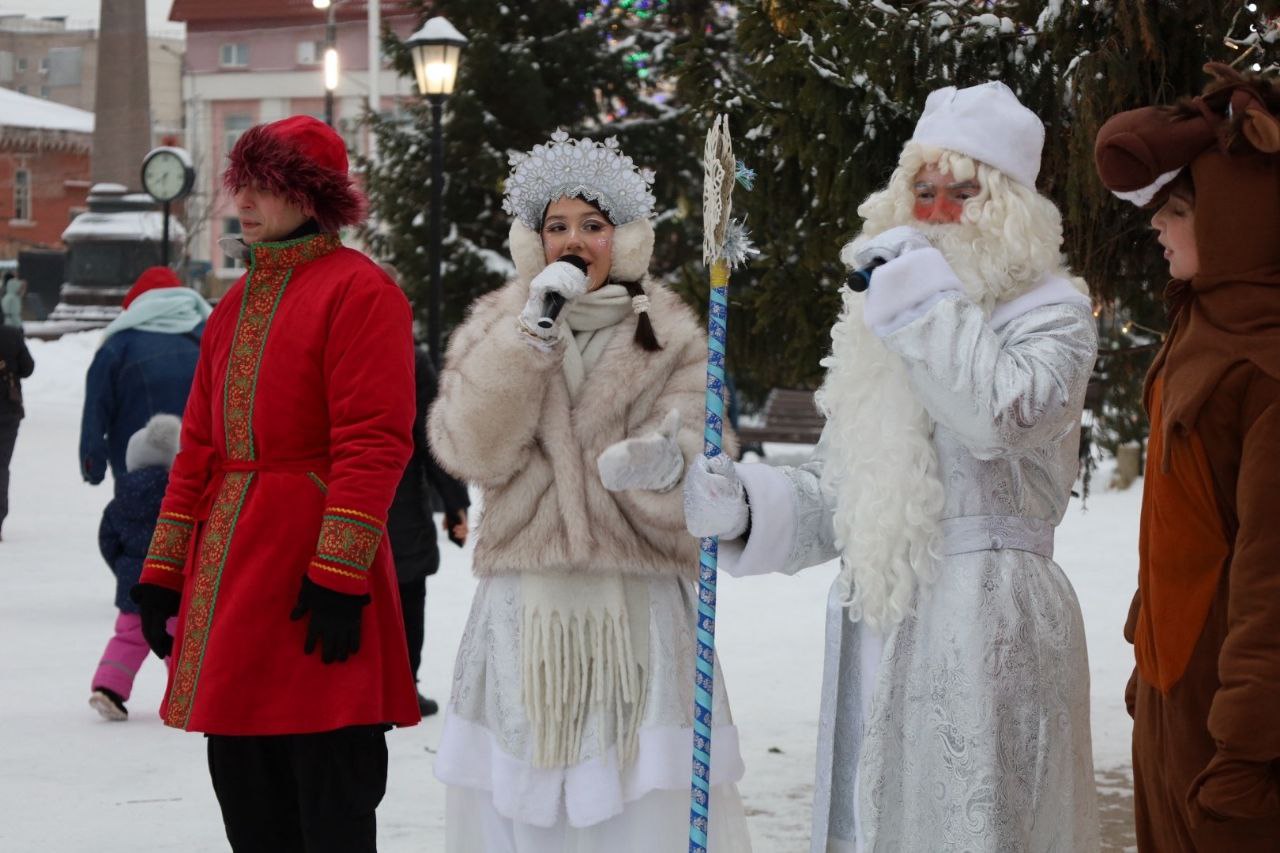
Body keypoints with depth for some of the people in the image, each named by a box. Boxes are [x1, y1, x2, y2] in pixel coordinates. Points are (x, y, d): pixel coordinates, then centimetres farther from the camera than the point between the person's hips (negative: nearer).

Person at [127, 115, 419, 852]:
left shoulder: (358, 290, -7)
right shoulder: (238, 303, 18)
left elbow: (375, 444, -15)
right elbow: (200, 446, 18)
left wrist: (339, 574, -21)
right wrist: (164, 570, 14)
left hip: (310, 563, -8)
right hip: (229, 570, 8)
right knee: (244, 785, 12)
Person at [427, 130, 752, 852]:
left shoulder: (671, 338, 8)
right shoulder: (497, 326, 11)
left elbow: (698, 460, -3)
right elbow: (471, 450, -4)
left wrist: (664, 466, -27)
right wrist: (531, 334, -12)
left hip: (641, 612, -1)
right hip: (526, 606, 1)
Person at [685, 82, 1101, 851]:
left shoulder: (1050, 311, 1)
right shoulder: (877, 325, 19)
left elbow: (1005, 415, -22)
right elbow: (834, 498, 20)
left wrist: (925, 291, -13)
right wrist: (743, 504, 2)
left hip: (986, 623, -6)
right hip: (877, 628, 6)